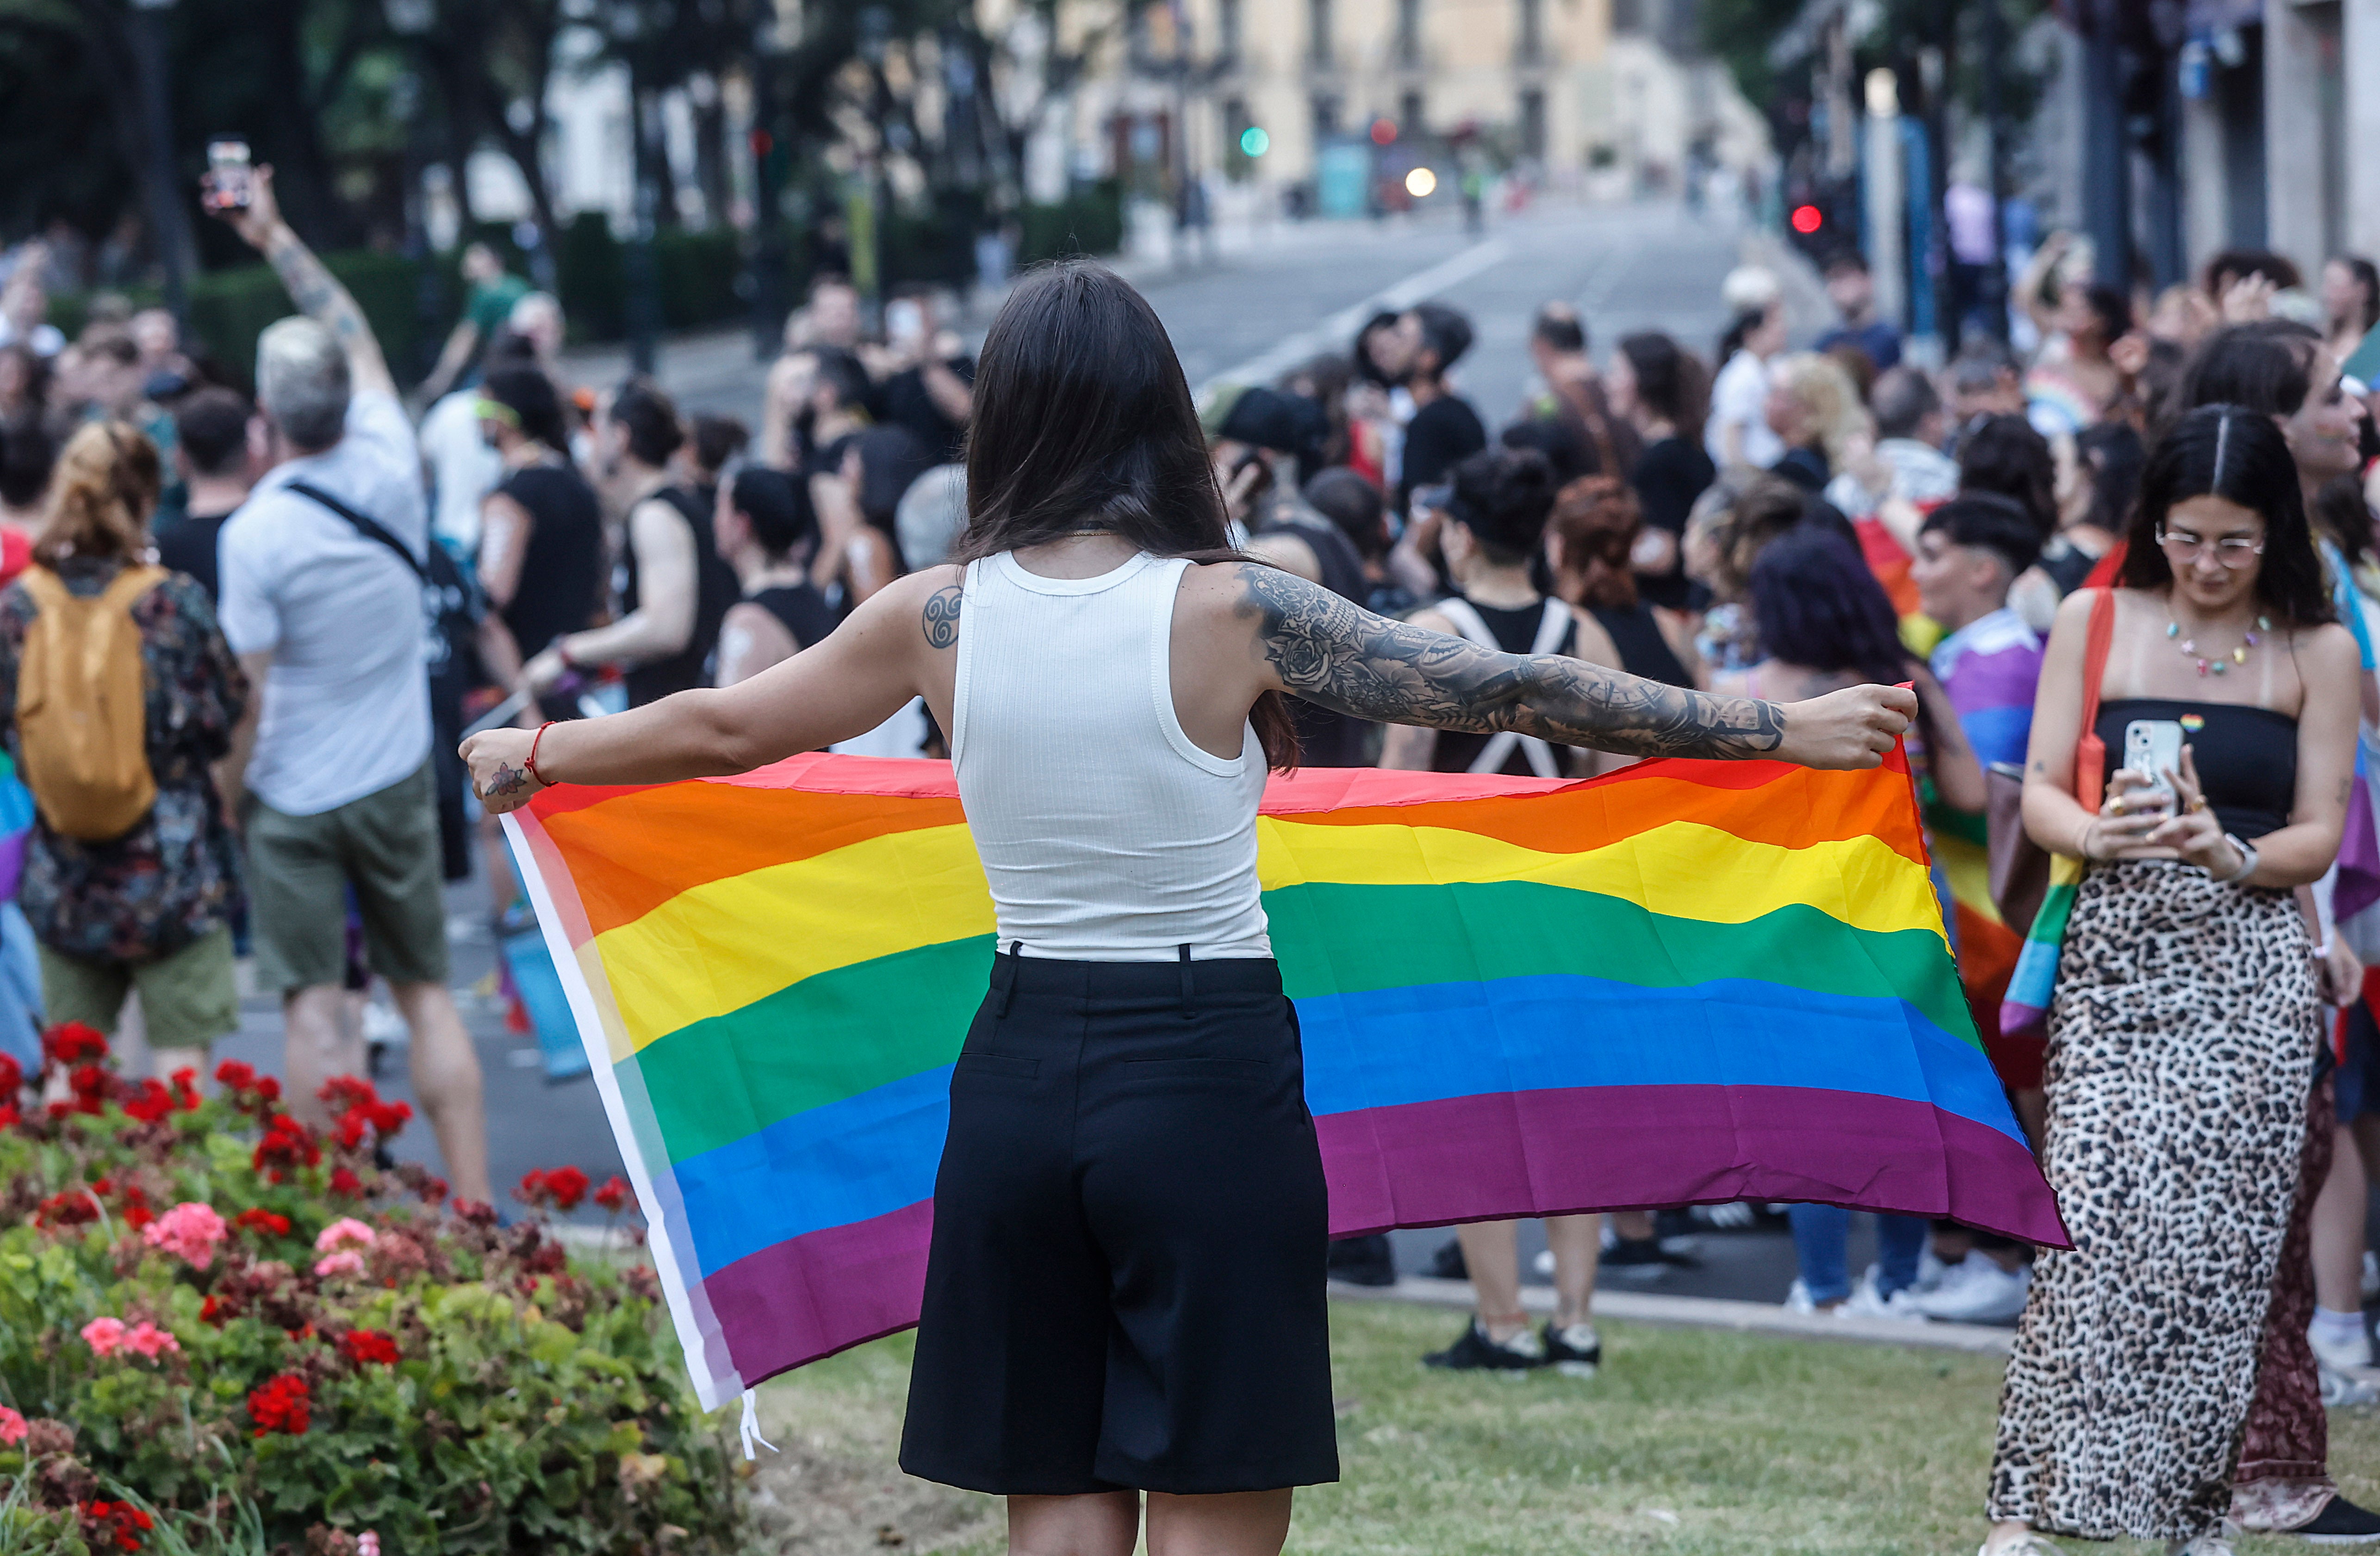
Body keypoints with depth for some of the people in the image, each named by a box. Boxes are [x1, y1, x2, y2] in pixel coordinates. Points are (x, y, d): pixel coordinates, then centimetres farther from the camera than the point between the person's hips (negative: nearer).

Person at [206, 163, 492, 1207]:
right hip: (397, 780, 4)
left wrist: (225, 796, 0)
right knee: (427, 994, 10)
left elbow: (249, 697, -14)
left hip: (295, 798, -4)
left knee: (316, 1010, -1)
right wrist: (276, 240, 21)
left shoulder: (257, 532, -17)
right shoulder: (389, 469, -5)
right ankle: (473, 1203, 7)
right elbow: (355, 335, 12)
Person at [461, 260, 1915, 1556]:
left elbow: (721, 727, 13)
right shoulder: (1233, 613, -11)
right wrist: (1787, 728, -4)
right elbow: (1516, 691, -10)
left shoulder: (937, 617, -1)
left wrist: (531, 754, 31)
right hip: (1211, 1077, -3)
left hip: (1022, 1075, 4)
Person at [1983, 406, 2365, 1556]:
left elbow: (2320, 836, 2)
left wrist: (2229, 855, -18)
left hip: (2250, 970, 0)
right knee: (2087, 1217, -11)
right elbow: (2041, 793, 3)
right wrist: (2099, 836, -19)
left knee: (2218, 1240, -3)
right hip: (2115, 956, 0)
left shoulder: (2317, 652, 5)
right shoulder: (2094, 622, 6)